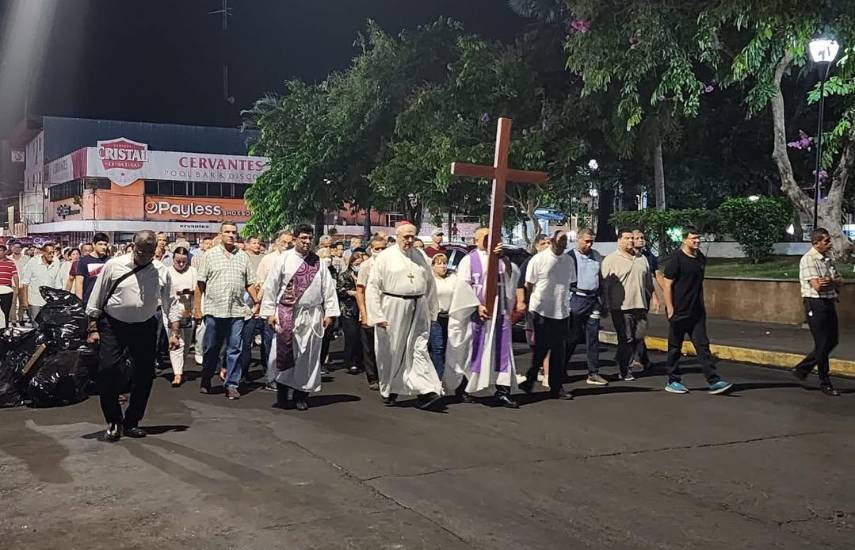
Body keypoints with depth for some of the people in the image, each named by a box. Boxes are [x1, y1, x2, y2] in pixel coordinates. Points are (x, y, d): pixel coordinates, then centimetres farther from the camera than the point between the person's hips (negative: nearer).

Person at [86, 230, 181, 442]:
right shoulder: (113, 266, -7)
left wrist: (174, 333, 1)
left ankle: (131, 423, 23)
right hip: (113, 326, -2)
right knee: (107, 371, -10)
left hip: (145, 328, 2)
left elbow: (171, 304, 7)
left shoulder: (161, 273, 0)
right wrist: (93, 329, -3)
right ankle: (114, 422, 9)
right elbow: (95, 300, -1)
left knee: (144, 375, 5)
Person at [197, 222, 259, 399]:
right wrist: (198, 305, -2)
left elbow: (250, 283, 15)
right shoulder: (209, 255, 5)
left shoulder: (243, 256, 12)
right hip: (214, 310, -2)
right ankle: (205, 381, 24)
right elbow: (201, 282, 3)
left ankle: (232, 385, 7)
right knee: (211, 349, 8)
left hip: (237, 311, 2)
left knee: (235, 349, 1)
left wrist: (257, 302, 8)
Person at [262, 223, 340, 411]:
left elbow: (328, 288, 8)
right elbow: (271, 286, 1)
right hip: (287, 314, -2)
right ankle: (283, 388, 12)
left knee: (307, 355, 5)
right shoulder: (283, 259, 0)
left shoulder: (318, 262, 6)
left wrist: (329, 312, 2)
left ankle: (301, 395, 15)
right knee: (284, 352, -5)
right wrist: (270, 312, -4)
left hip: (312, 316, 2)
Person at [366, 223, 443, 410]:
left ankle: (425, 391, -9)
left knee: (419, 350, -5)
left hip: (418, 310, 2)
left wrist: (432, 311, 13)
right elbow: (373, 287, -5)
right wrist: (377, 315, -11)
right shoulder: (385, 257, -2)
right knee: (391, 352, 7)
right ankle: (388, 390, 22)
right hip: (393, 308, -2)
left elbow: (430, 285, 15)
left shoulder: (421, 257, 10)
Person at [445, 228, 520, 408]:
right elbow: (463, 285, -8)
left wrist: (503, 257, -21)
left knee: (501, 351, -1)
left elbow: (514, 275, -6)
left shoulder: (500, 259, 11)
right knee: (472, 350, 4)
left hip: (498, 312, 4)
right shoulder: (469, 260, 1)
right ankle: (461, 386, 18)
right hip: (476, 313, -3)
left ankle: (502, 391, 0)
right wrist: (477, 306, -17)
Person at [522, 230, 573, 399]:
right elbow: (528, 285, -2)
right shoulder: (538, 260, -8)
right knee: (541, 349, 0)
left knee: (558, 352, 7)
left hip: (561, 312, 5)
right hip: (542, 312, -5)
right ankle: (530, 380, 17)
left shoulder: (568, 261, 8)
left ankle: (556, 387, 14)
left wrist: (566, 304, 13)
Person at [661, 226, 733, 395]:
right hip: (679, 312, -6)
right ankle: (672, 381, 16)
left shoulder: (701, 258, 10)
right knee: (675, 347, 5)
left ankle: (714, 381, 0)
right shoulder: (676, 259, -11)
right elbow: (667, 285, -13)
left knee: (703, 345, 2)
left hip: (697, 312, 6)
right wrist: (670, 310, -16)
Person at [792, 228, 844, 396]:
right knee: (822, 344, -1)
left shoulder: (828, 258, 13)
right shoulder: (808, 260, -14)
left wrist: (829, 282, -13)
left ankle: (802, 369, 25)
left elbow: (840, 280, 9)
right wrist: (834, 283, -6)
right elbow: (817, 285, -22)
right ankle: (825, 383, 10)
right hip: (815, 304, -9)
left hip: (829, 303, 9)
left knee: (832, 341, 13)